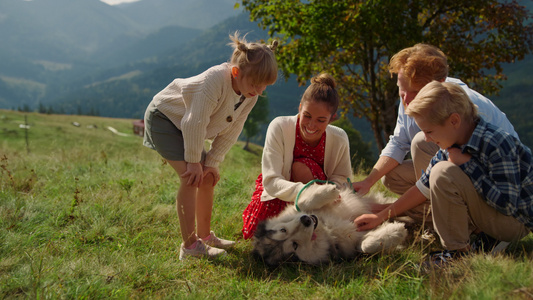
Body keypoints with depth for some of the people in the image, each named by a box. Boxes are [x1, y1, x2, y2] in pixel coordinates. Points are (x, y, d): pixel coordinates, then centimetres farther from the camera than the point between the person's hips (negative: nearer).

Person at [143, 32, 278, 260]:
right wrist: (194, 161, -22)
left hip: (185, 125, 8)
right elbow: (195, 123, -31)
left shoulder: (250, 95, -10)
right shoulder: (215, 81, -35)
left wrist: (212, 162, -7)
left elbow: (231, 132, -3)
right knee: (191, 177, -20)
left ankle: (205, 235, 21)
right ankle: (189, 245, -15)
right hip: (163, 117, -8)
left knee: (208, 177, 6)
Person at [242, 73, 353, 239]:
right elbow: (271, 181, -35)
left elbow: (341, 176, -9)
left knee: (301, 166, -32)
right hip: (278, 190, 1)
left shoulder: (339, 138, -23)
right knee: (253, 232, -15)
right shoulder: (279, 127, -30)